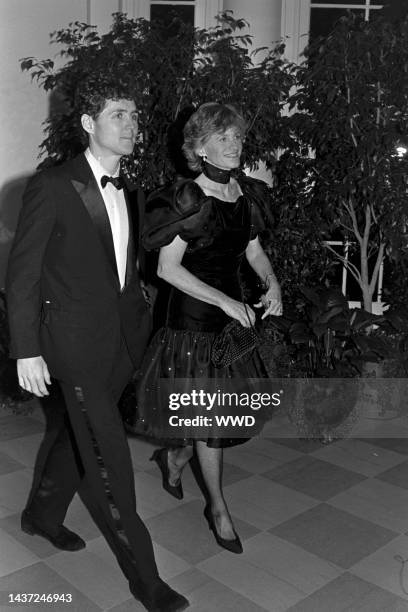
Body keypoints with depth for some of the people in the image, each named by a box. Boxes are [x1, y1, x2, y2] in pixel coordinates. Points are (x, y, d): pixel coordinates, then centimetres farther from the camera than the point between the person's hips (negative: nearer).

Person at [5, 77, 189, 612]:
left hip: (123, 338, 7)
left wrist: (141, 319, 12)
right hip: (77, 340, -7)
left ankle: (42, 514, 46)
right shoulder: (53, 186, -11)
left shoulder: (131, 193, 10)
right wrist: (27, 351, -12)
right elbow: (22, 273, -10)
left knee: (80, 433, 21)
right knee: (108, 456, -3)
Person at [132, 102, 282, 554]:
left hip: (234, 311, 7)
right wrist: (223, 300, -21)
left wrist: (272, 283, -2)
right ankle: (218, 509, 22)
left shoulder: (247, 192, 5)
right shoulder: (187, 200, -16)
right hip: (193, 318, -7)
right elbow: (168, 268, -16)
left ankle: (174, 458, 41)